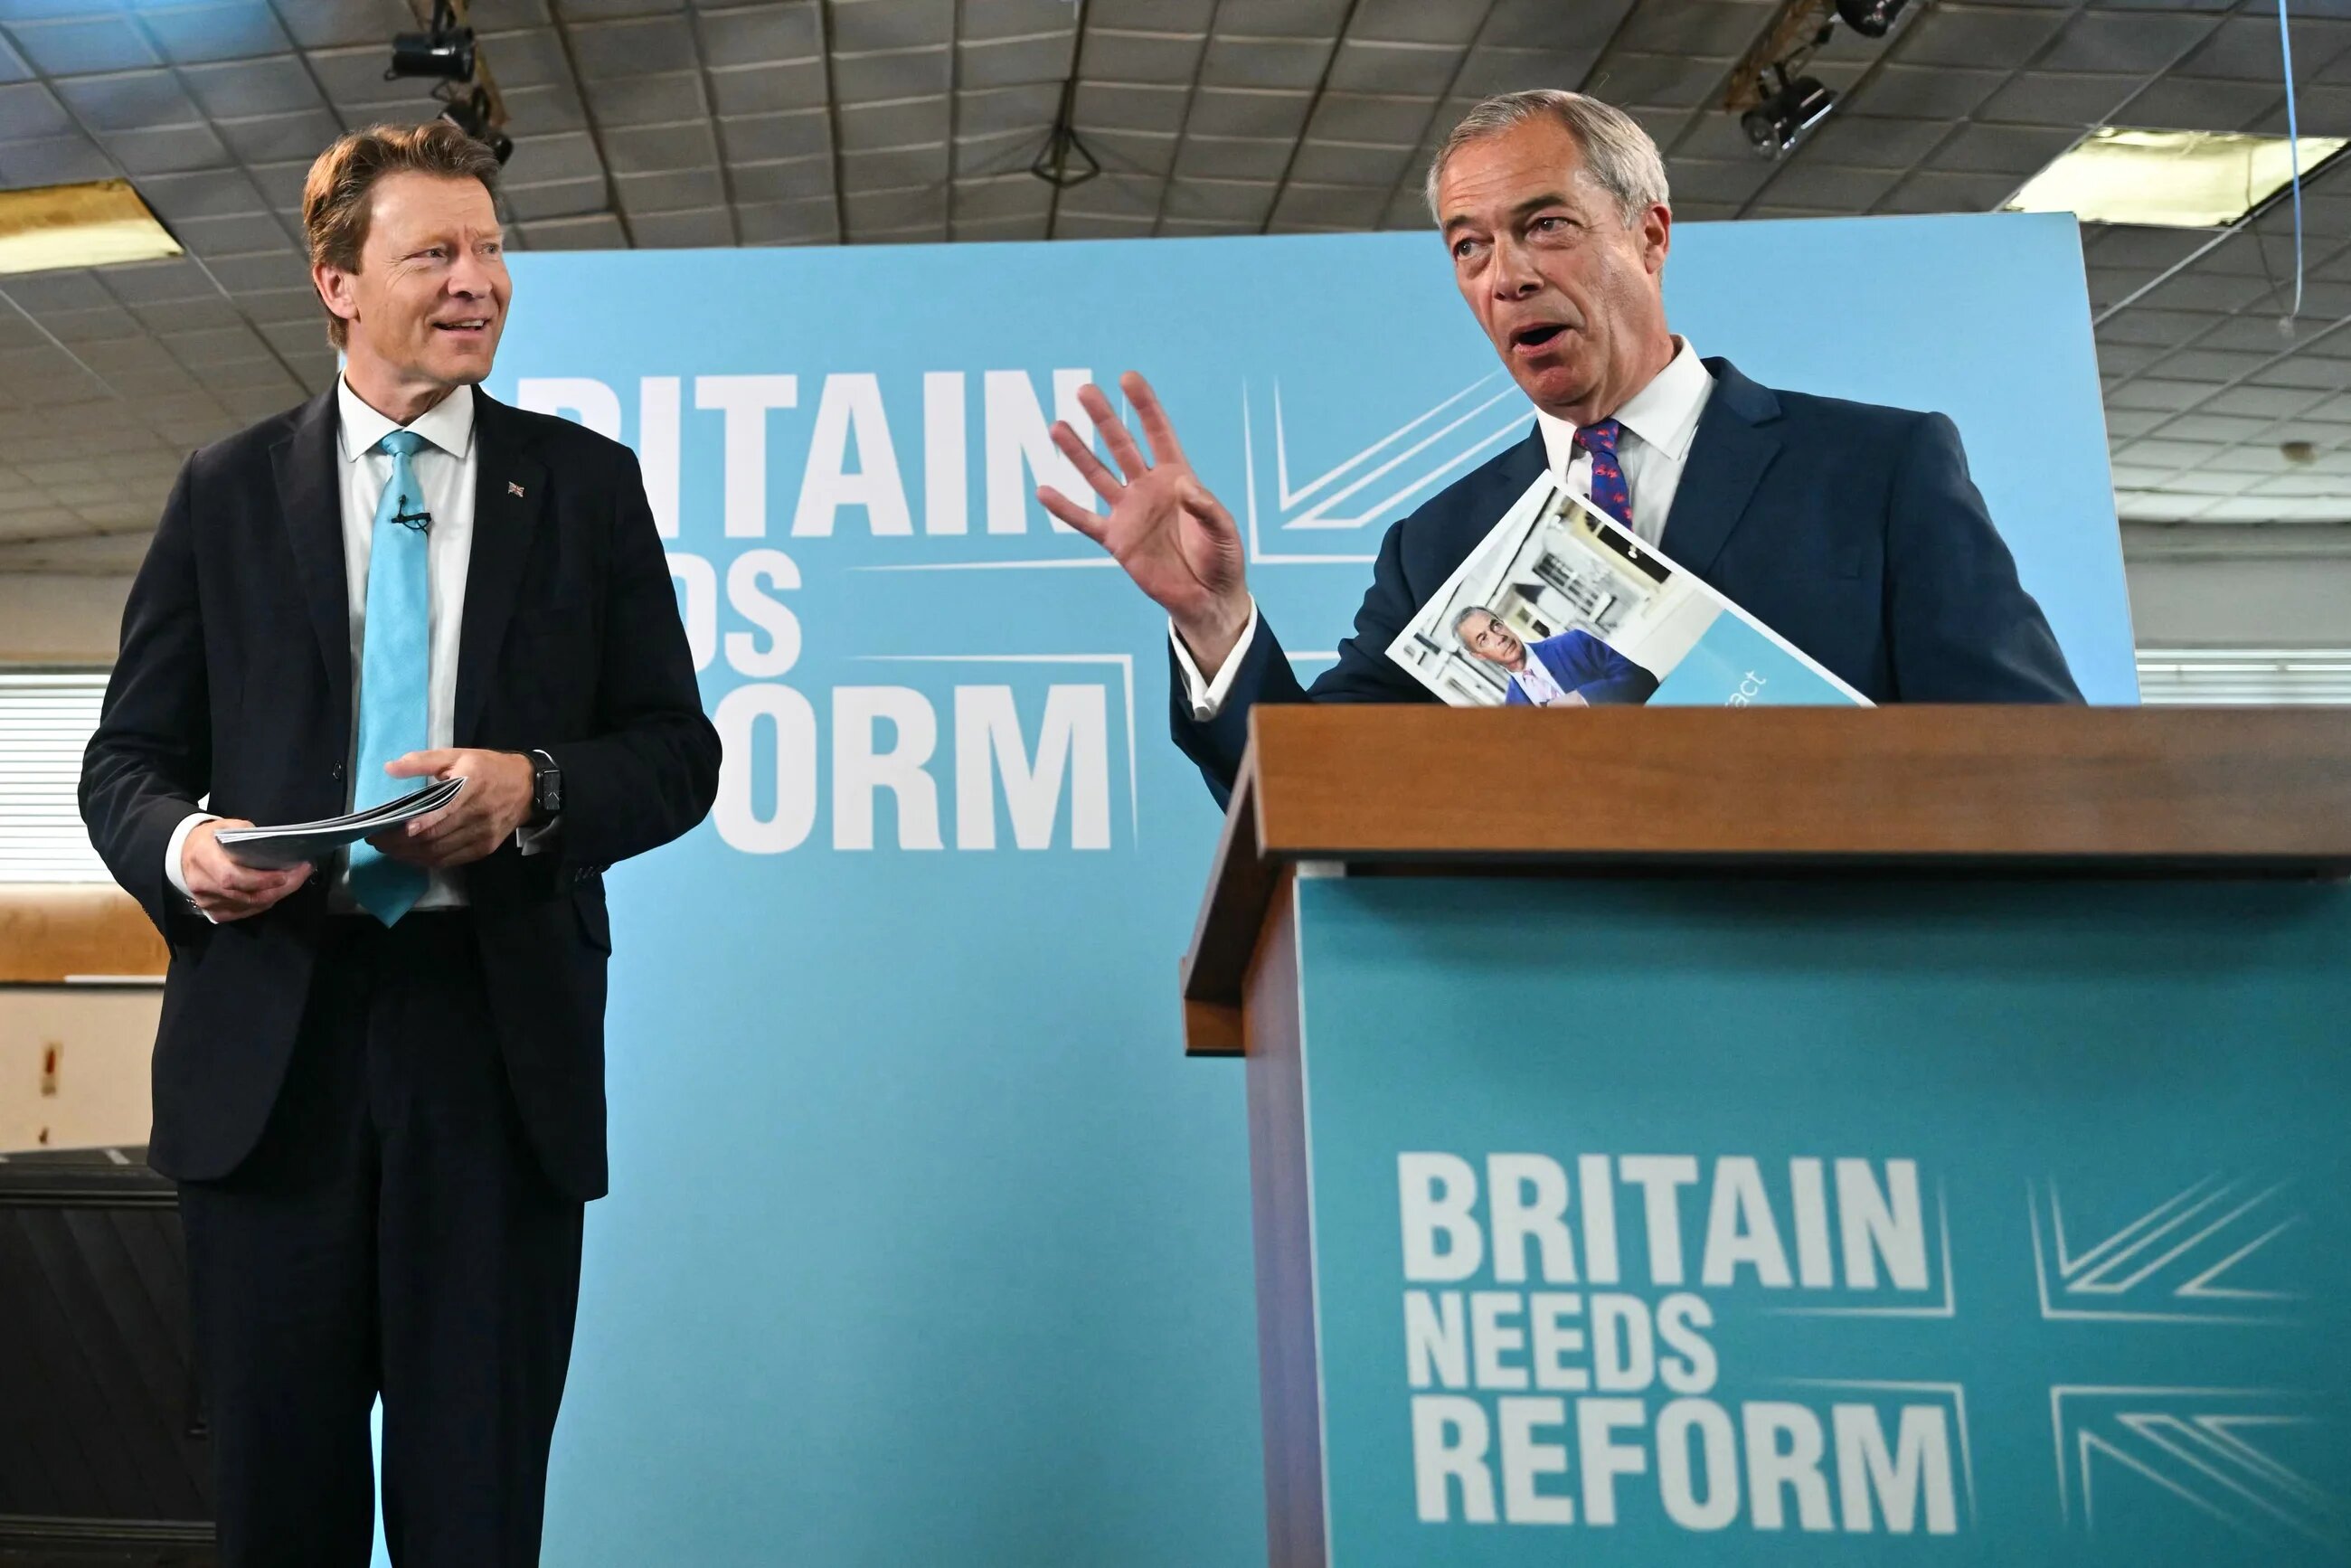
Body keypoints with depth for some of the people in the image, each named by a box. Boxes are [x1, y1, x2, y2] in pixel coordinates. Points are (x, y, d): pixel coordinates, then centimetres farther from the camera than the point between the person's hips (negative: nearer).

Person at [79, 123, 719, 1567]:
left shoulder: (587, 484, 6)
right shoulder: (229, 490, 9)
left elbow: (677, 748, 4)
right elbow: (127, 756, 9)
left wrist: (537, 788, -16)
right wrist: (180, 846, -13)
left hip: (501, 1036, -1)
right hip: (270, 1034, 1)